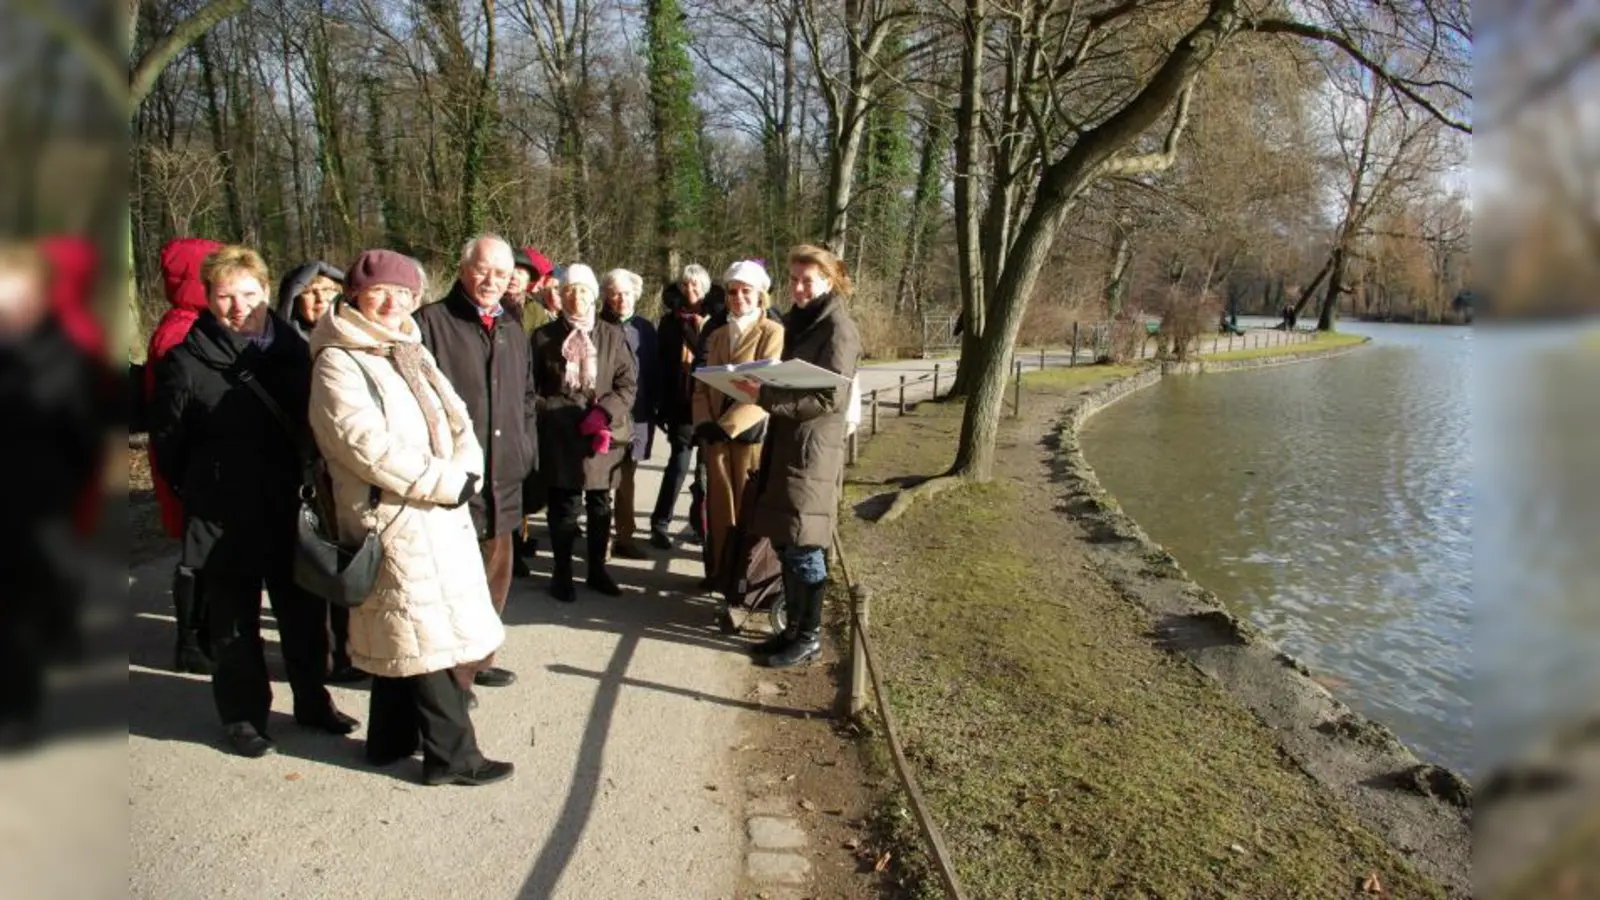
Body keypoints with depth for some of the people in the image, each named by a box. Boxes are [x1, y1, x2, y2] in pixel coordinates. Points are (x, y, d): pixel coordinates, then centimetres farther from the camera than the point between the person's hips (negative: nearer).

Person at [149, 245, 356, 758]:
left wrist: (308, 481, 7)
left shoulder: (290, 349, 3)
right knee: (235, 626, 9)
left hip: (290, 511, 4)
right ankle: (243, 717, 25)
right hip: (222, 522, -3)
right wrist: (200, 492, 4)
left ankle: (312, 702, 31)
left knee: (305, 615, 14)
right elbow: (167, 441, 0)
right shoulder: (187, 361, -8)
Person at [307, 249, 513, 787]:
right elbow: (370, 448, -21)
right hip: (393, 520, -8)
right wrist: (448, 483, -17)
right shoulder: (337, 365, -11)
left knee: (400, 638, 17)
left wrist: (467, 473, -9)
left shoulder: (412, 354, 15)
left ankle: (392, 739, 30)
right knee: (430, 638, -4)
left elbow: (456, 419, 10)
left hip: (439, 515, 8)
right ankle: (451, 754, 7)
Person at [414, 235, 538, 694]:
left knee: (494, 574, 17)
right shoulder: (430, 322, -9)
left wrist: (525, 445, 15)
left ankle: (475, 659, 33)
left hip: (503, 481, 8)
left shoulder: (512, 332, 15)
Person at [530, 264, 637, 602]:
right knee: (564, 506, 1)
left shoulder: (612, 335, 6)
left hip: (602, 435, 2)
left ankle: (597, 568, 25)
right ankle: (562, 573, 15)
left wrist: (604, 413, -11)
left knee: (600, 505, 10)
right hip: (560, 435, -2)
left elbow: (628, 383, 2)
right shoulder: (544, 336, 4)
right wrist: (550, 414, -7)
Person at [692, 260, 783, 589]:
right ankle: (720, 570, 20)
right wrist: (703, 422, -5)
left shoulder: (773, 333, -6)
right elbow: (702, 384, 13)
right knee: (719, 503, 10)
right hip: (715, 432, 6)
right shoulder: (717, 336, 15)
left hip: (751, 432, -5)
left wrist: (727, 424, -17)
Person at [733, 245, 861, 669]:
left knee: (803, 547, -2)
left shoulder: (838, 329, -11)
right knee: (784, 542, 12)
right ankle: (793, 627, 24)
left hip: (813, 450, -8)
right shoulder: (795, 323, 15)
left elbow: (829, 398, -19)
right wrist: (760, 389, 4)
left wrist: (764, 396, -23)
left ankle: (810, 637, 11)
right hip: (783, 443, 8)